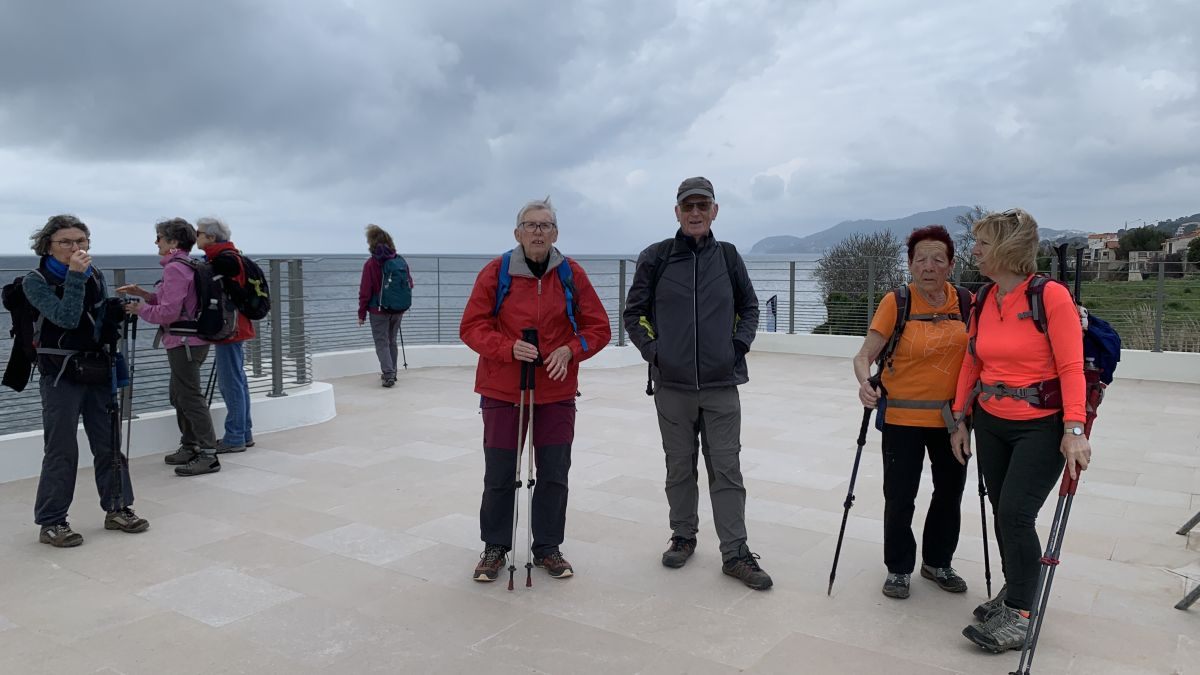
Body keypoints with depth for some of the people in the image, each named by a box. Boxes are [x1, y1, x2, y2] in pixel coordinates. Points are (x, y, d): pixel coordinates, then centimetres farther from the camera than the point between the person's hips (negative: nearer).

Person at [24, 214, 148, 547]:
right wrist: (75, 275, -27)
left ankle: (117, 508, 20)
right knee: (62, 449, -3)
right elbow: (66, 318, -23)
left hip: (98, 370, 5)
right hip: (60, 374, -5)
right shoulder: (36, 280, -8)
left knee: (109, 443, 9)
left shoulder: (95, 274, 6)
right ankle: (51, 522, 8)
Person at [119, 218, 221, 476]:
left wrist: (141, 309, -6)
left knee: (190, 397, -8)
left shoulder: (175, 268, -16)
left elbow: (168, 312, -21)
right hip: (191, 341, 11)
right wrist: (143, 294, 13)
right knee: (178, 394, 19)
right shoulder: (187, 266, 15)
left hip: (185, 343, -11)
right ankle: (190, 446, 27)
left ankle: (208, 455, -6)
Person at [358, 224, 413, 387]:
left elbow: (365, 291, -11)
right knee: (392, 341, 18)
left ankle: (388, 375, -12)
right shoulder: (401, 261, 0)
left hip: (379, 311, -5)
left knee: (381, 343, 1)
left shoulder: (371, 264, -14)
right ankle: (391, 373, 26)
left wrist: (362, 314, -4)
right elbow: (410, 284, 8)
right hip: (398, 311, 5)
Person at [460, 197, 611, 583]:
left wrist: (570, 350, -15)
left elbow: (598, 327, 4)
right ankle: (495, 548, 25)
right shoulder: (496, 273, -4)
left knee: (554, 474, 8)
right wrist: (509, 348, -21)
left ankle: (548, 547, 25)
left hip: (556, 392, 2)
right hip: (501, 391, -1)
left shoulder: (571, 274, 0)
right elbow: (472, 326, -4)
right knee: (499, 475, 7)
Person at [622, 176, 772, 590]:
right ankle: (683, 537, 28)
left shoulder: (728, 257, 5)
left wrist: (739, 345, 2)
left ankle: (735, 553, 9)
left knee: (727, 469, 2)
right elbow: (634, 312, 7)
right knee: (679, 468, 11)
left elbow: (749, 307, 16)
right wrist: (653, 350, -3)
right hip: (672, 385, 0)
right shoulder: (656, 257, 0)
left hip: (722, 385, 1)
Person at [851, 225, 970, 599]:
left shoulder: (965, 302, -2)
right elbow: (864, 355, -14)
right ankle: (898, 568, 24)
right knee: (899, 498, 2)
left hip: (952, 416, 4)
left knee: (950, 493, 17)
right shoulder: (896, 302, -12)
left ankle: (937, 562, 38)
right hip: (903, 417, -4)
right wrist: (865, 382, -34)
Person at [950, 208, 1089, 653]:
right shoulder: (983, 300, 4)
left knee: (1016, 514, -9)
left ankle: (1018, 616, 5)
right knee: (1002, 512, 12)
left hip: (1042, 426, -6)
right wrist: (959, 420, 8)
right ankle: (1015, 590, 30)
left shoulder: (1051, 296, -14)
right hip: (990, 424, 6)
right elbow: (971, 363, 8)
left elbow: (1071, 367, -16)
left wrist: (1074, 429, -21)